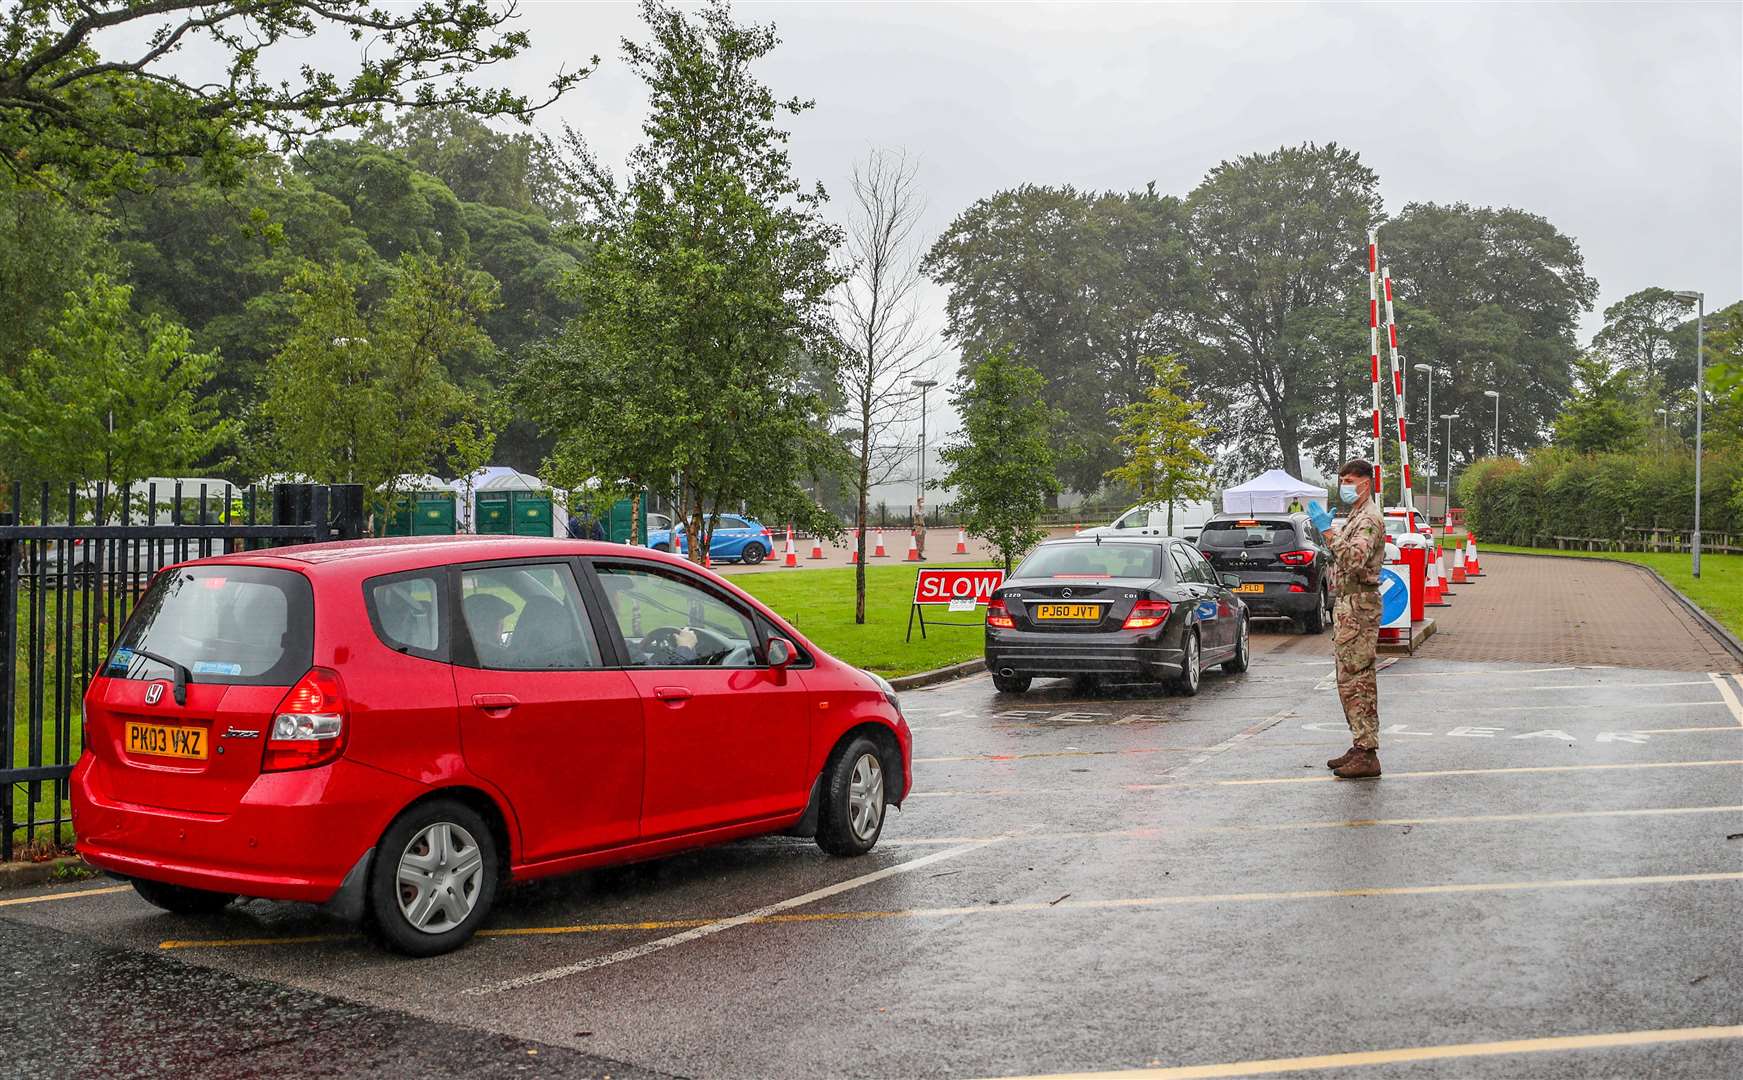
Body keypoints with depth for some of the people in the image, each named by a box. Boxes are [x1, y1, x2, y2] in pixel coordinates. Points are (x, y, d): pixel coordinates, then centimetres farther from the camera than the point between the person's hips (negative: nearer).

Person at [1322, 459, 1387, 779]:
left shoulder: (1369, 518, -13)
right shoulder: (1356, 517, 21)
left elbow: (1355, 559, -29)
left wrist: (1333, 536, -27)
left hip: (1359, 605, -11)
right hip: (1348, 604, 11)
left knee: (1356, 680, -11)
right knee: (1352, 680, 13)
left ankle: (1367, 755, -11)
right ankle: (1361, 746, 19)